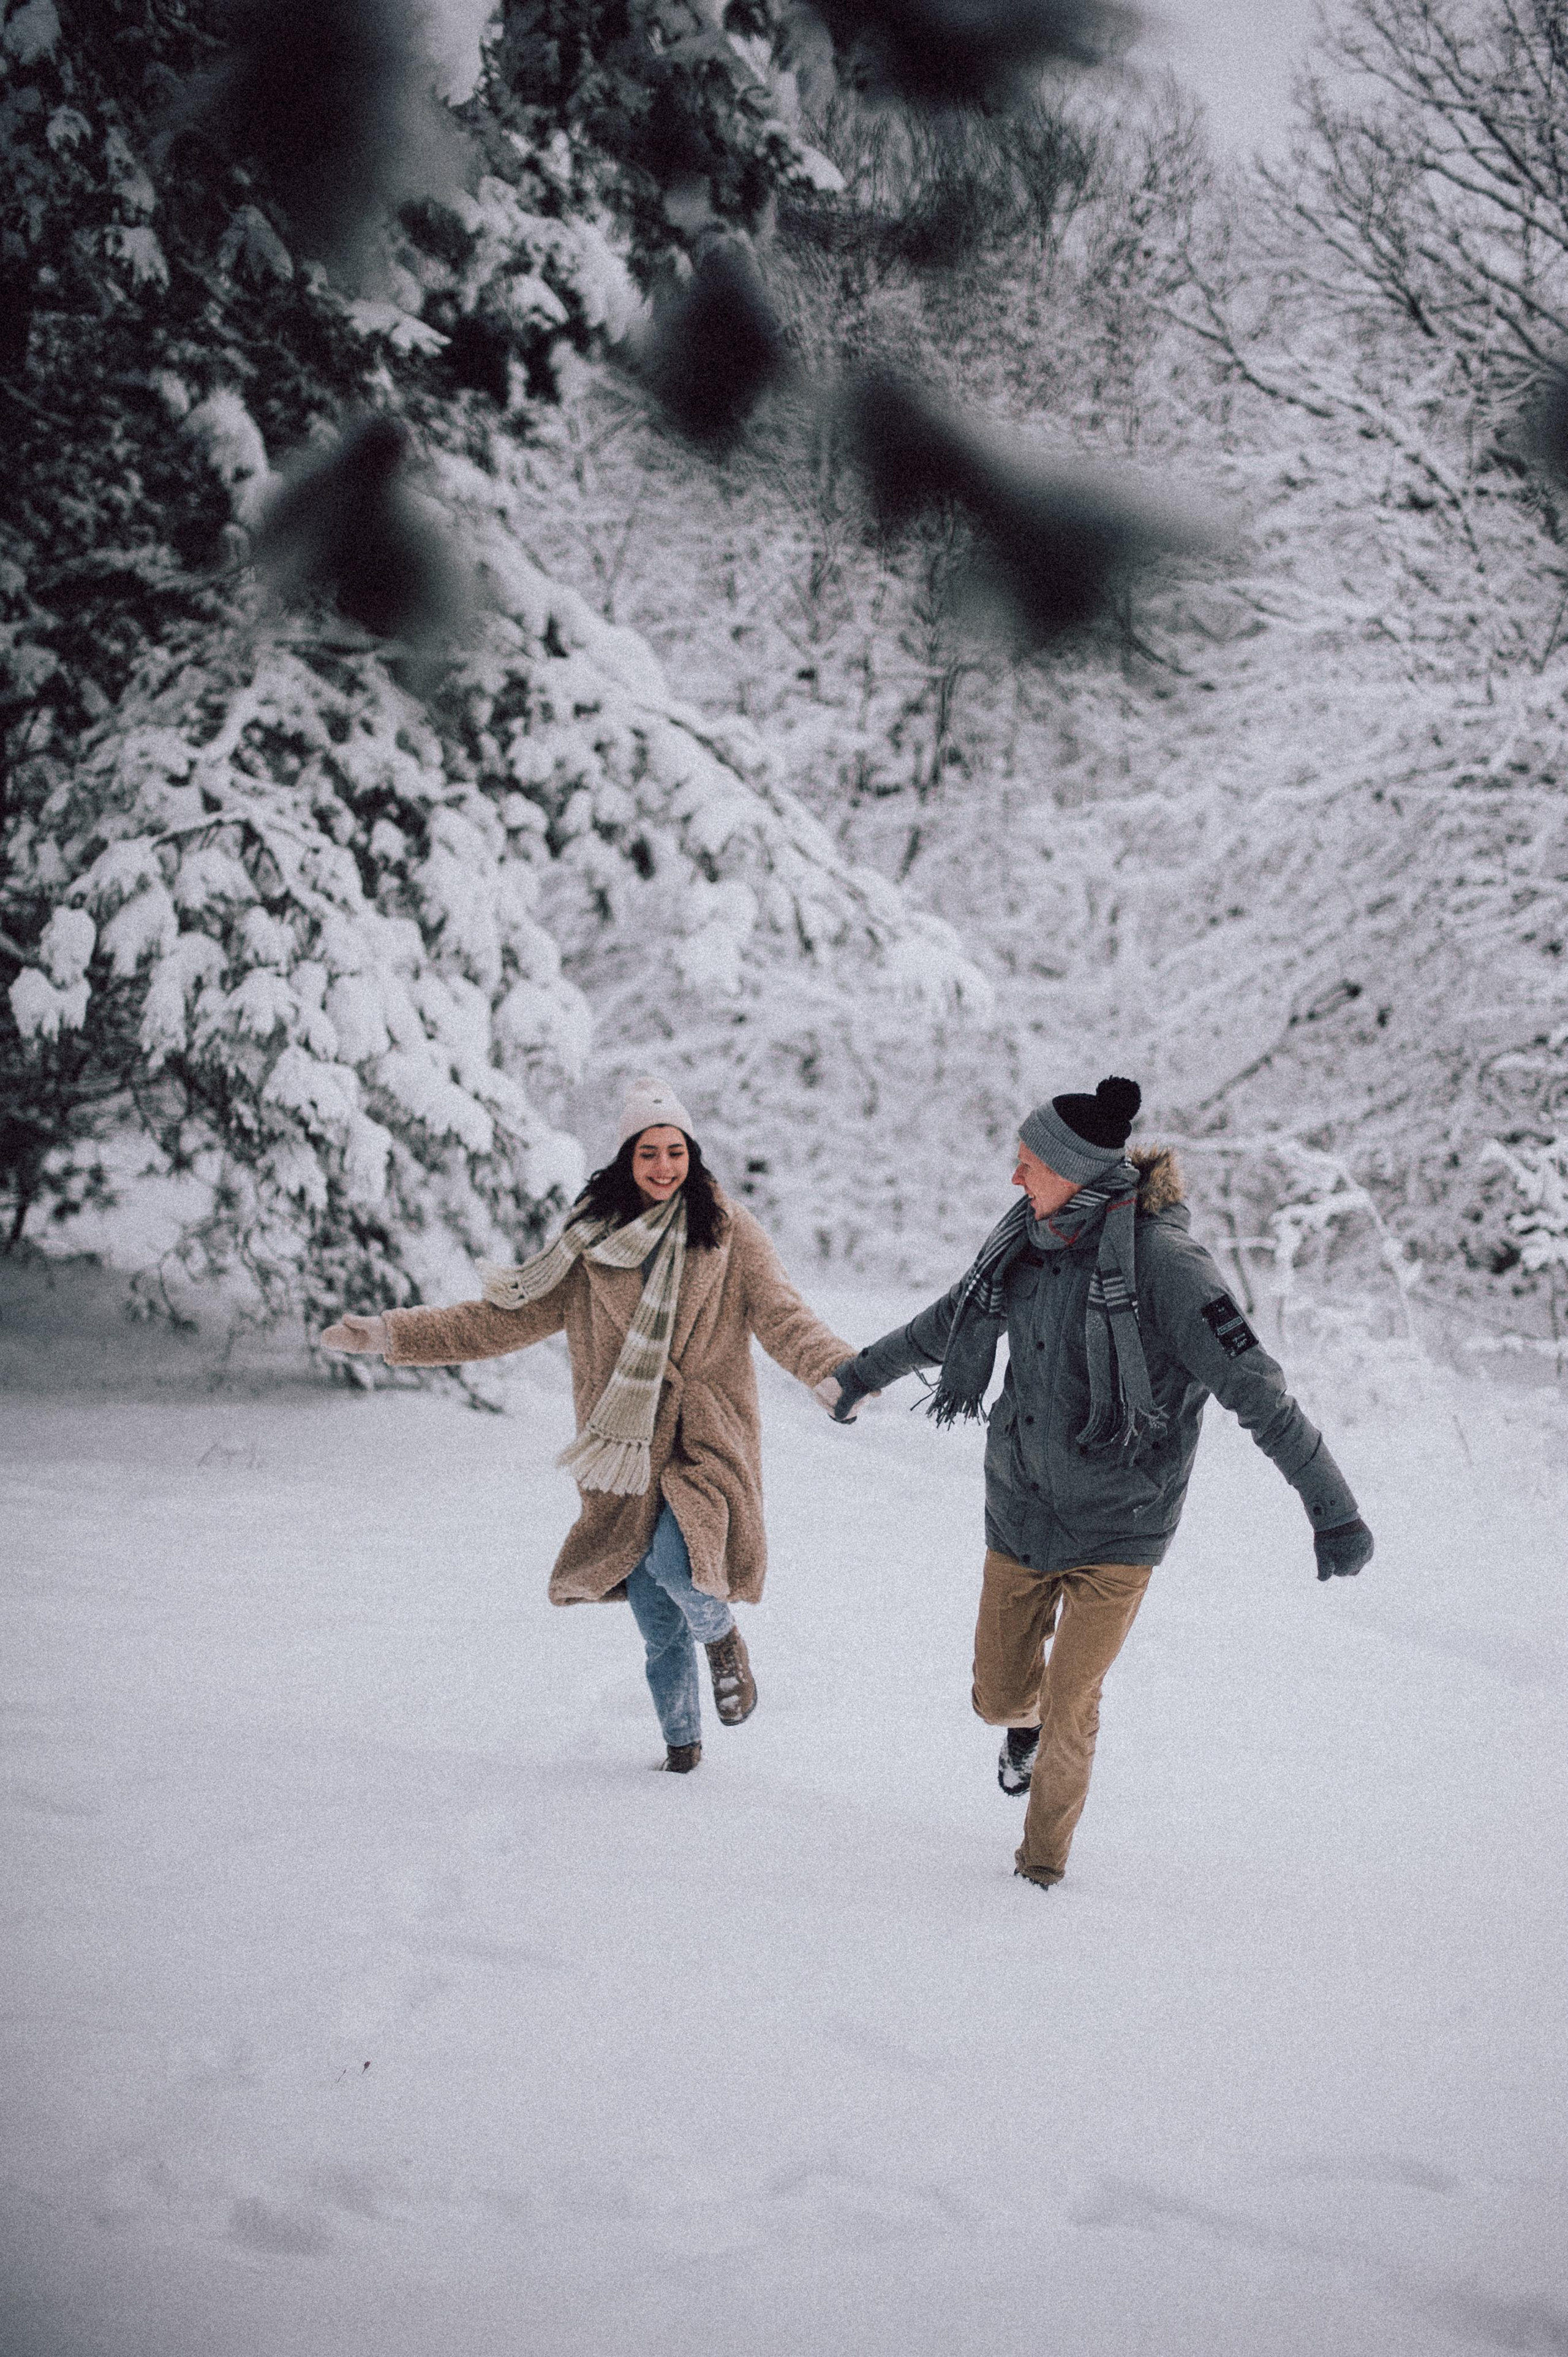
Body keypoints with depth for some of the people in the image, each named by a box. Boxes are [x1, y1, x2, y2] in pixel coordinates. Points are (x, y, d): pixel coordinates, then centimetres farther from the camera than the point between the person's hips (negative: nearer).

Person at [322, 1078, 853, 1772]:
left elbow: (781, 1316, -7)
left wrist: (835, 1374, -28)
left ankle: (722, 1637, 7)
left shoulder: (726, 1230, 2)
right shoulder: (593, 1241, 8)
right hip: (629, 1450, 3)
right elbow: (510, 1318, 12)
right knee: (655, 1620, 4)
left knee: (676, 1562, -25)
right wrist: (390, 1334, 7)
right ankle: (681, 1741, 25)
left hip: (707, 1437, -2)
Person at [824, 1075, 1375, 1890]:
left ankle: (1044, 1859, 23)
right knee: (999, 1696, 12)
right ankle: (1026, 1717, 51)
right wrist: (866, 1371, 31)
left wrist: (1332, 1508, -26)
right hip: (1021, 1508, 5)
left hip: (1118, 1523, -5)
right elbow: (954, 1320, 16)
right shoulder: (1027, 1242, -5)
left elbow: (1256, 1389, -23)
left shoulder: (1162, 1260, -24)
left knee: (1070, 1706, -4)